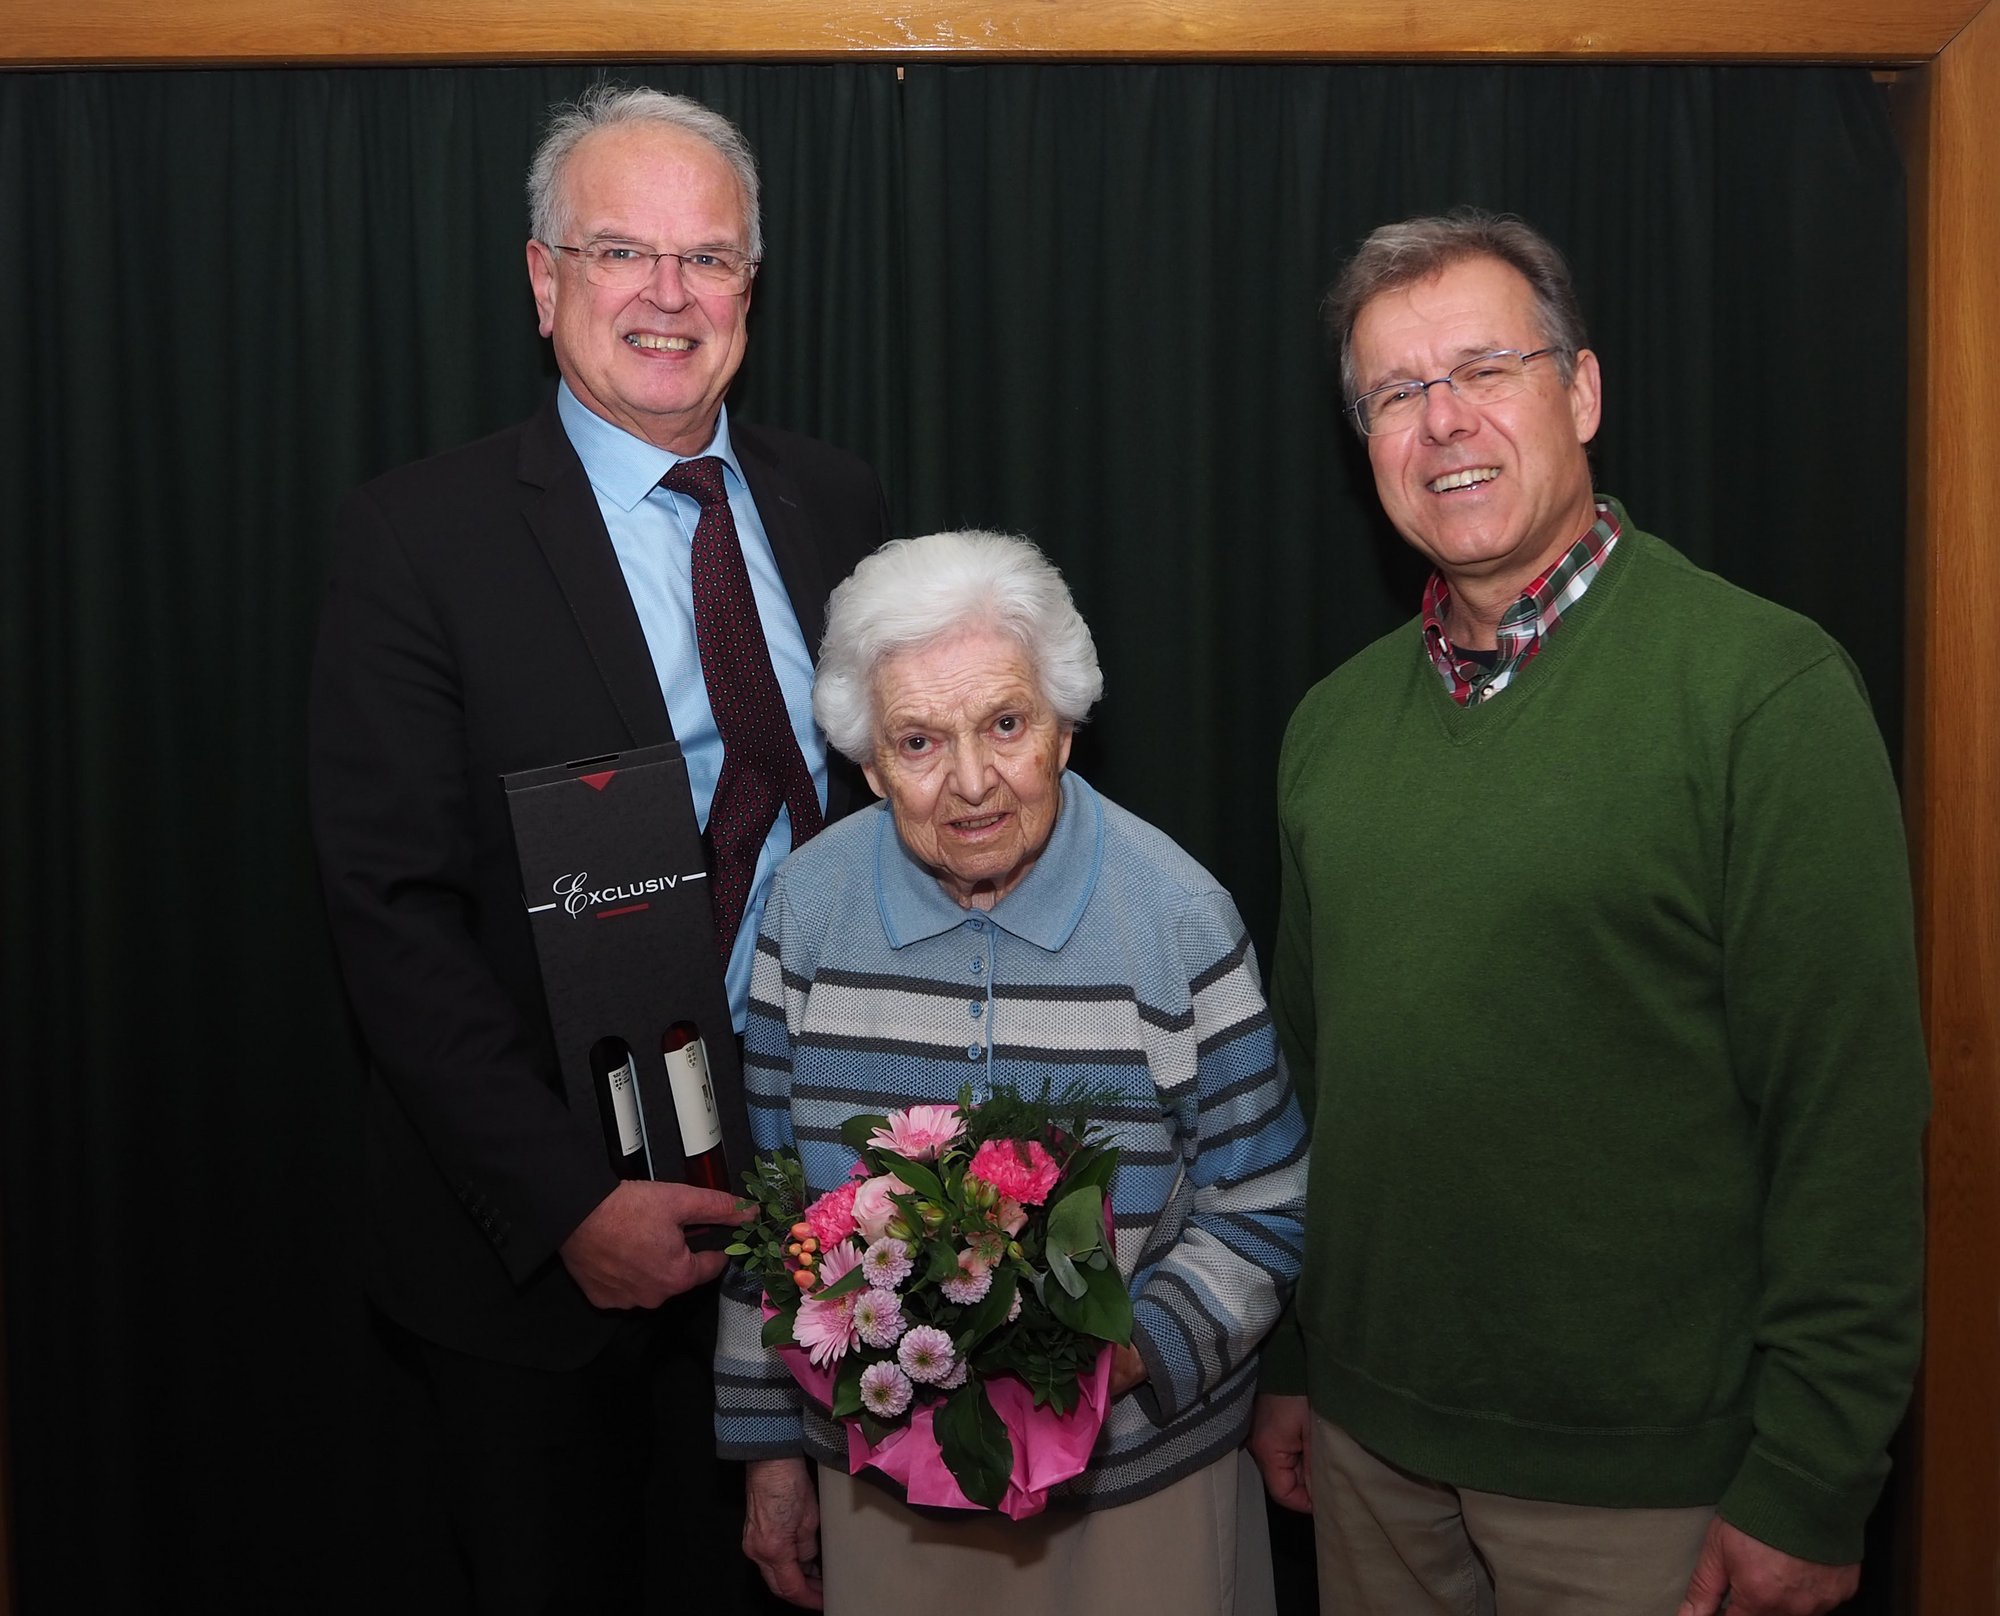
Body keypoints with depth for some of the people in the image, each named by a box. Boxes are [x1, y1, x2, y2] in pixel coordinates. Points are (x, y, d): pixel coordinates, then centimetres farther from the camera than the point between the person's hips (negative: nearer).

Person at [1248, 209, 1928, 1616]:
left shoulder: (1766, 686, -13)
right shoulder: (1335, 720, 5)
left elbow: (1850, 1114, -14)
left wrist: (1809, 1487, -14)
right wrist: (1289, 1362, 12)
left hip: (1639, 1475, -5)